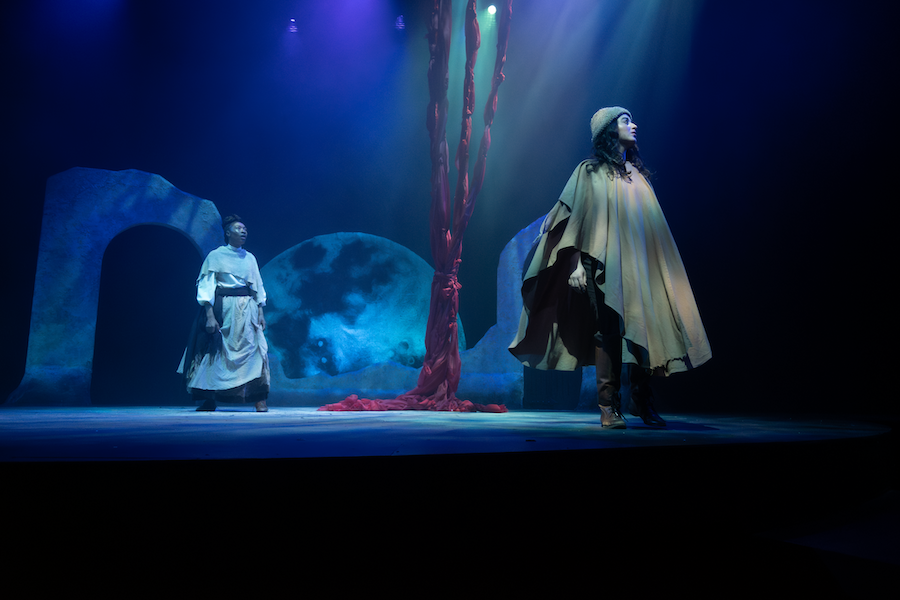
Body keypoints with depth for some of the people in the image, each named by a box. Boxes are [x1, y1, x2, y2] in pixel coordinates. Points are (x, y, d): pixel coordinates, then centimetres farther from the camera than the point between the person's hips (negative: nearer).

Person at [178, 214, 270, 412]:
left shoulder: (250, 258, 13)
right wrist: (210, 316, -15)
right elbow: (206, 287, -5)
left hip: (247, 310, 3)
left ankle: (259, 399, -4)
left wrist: (260, 313, 5)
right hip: (223, 309, -3)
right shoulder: (216, 256, 1)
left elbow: (258, 288, 15)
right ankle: (208, 399, 9)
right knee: (217, 350, -2)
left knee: (254, 349, -7)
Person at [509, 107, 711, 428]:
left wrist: (660, 266, 13)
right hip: (608, 265, -5)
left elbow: (653, 224, 20)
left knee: (645, 328, -1)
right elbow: (579, 217, -3)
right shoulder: (591, 171, 6)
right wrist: (577, 262, -13)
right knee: (608, 330, -8)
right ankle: (608, 406, -2)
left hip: (642, 265, 5)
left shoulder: (638, 172, 21)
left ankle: (642, 401, 9)